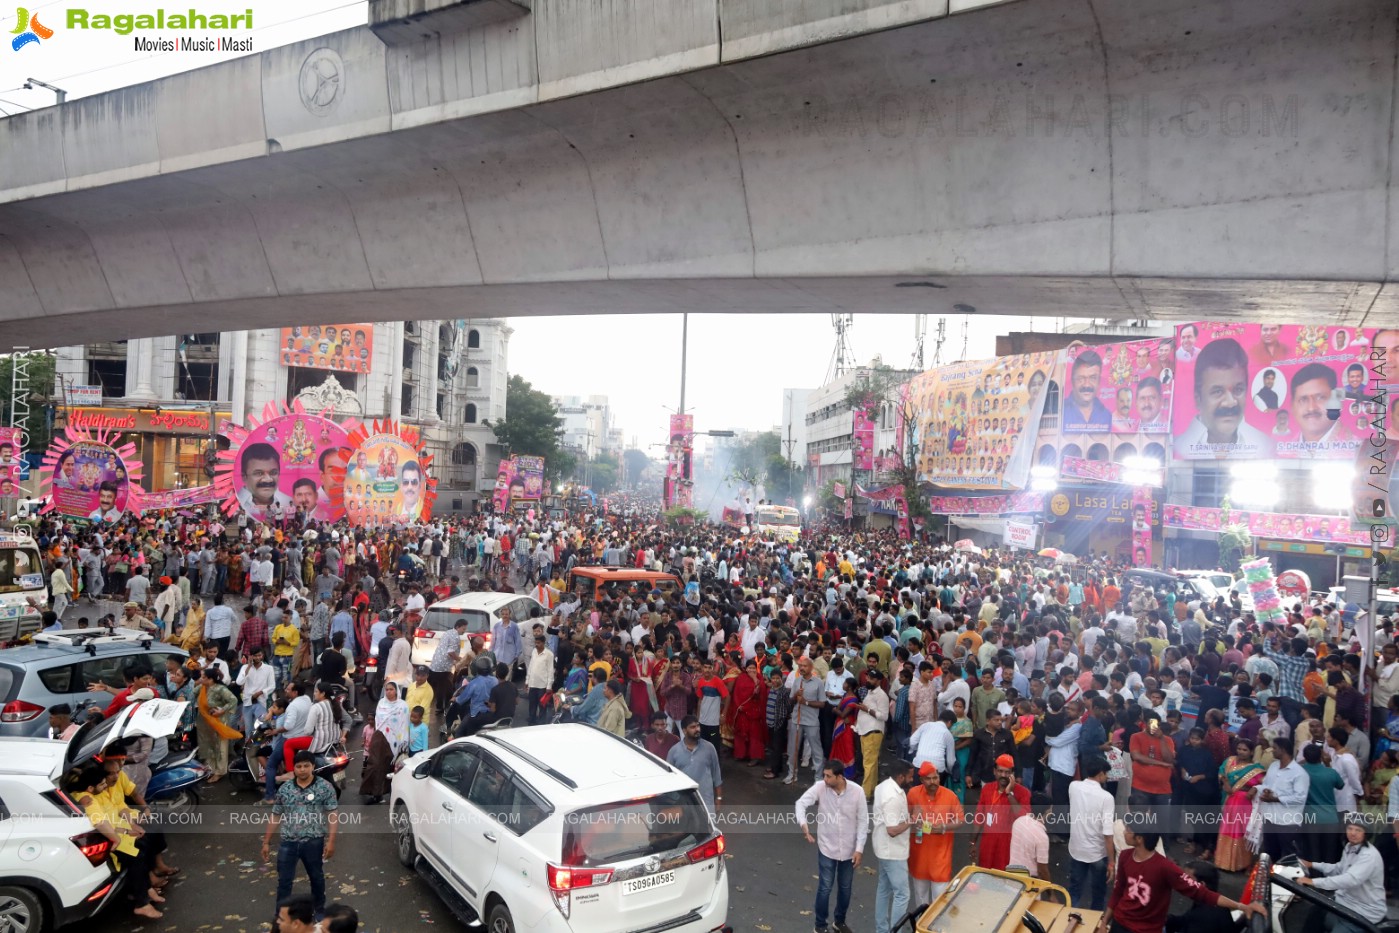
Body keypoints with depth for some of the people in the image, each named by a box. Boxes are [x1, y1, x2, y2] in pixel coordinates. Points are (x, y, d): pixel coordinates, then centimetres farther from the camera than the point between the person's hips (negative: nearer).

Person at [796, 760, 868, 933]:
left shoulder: (856, 792, -16)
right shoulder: (820, 787, -17)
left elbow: (863, 821, -8)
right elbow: (801, 803, -14)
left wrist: (859, 849, -8)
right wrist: (803, 823, -33)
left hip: (849, 849, 1)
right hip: (827, 848, -1)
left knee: (845, 887, 17)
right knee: (825, 887, 5)